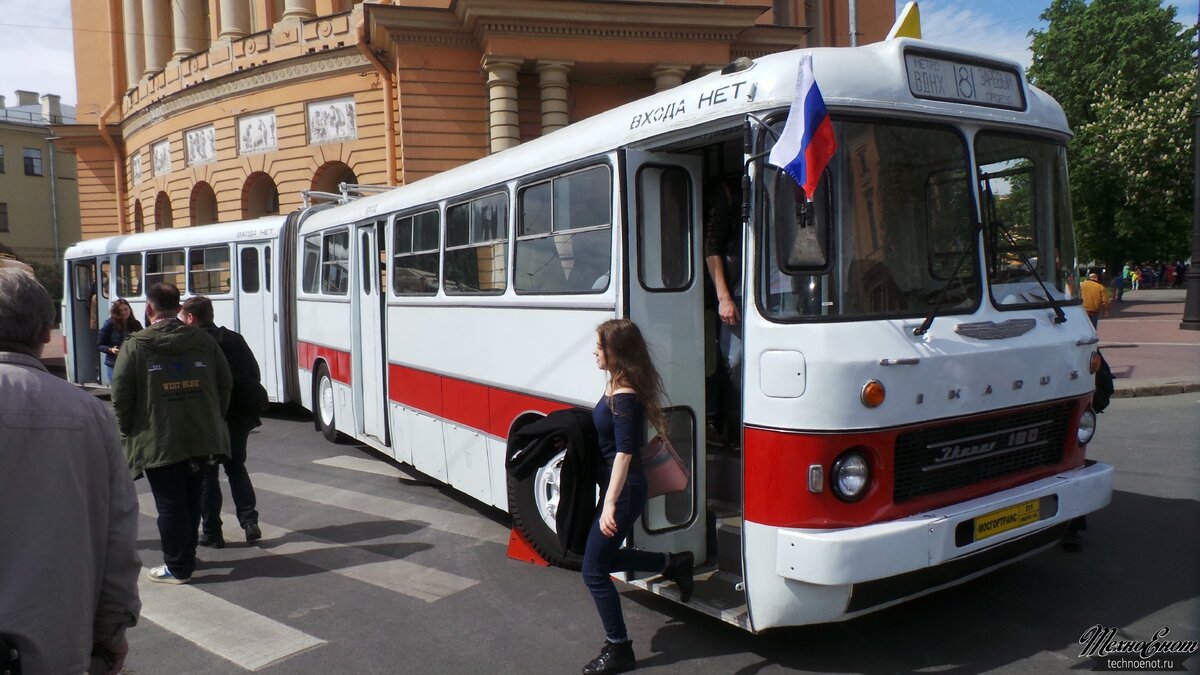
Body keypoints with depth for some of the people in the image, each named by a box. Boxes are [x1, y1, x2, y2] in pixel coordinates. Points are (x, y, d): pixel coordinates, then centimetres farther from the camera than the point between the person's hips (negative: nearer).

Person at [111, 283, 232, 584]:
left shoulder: (134, 346, -8)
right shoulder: (204, 341, 2)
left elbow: (121, 396, -8)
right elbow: (225, 384, 6)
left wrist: (128, 430, 7)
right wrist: (213, 419, 16)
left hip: (158, 442, -4)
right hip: (201, 439, 4)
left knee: (170, 505, 4)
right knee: (191, 500, 17)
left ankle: (178, 567, 11)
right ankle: (187, 557, 30)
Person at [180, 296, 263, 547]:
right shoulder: (235, 339, 7)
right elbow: (255, 376, 9)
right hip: (240, 415, 5)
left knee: (206, 474, 8)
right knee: (236, 467, 20)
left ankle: (211, 533, 13)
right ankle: (250, 521, 10)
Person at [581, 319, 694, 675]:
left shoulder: (624, 397, -24)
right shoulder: (617, 385, 4)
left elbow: (624, 452, -32)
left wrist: (610, 504, -38)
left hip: (624, 492, -10)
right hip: (617, 488, 10)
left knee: (594, 571, 0)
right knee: (604, 558, 22)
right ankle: (673, 564, 31)